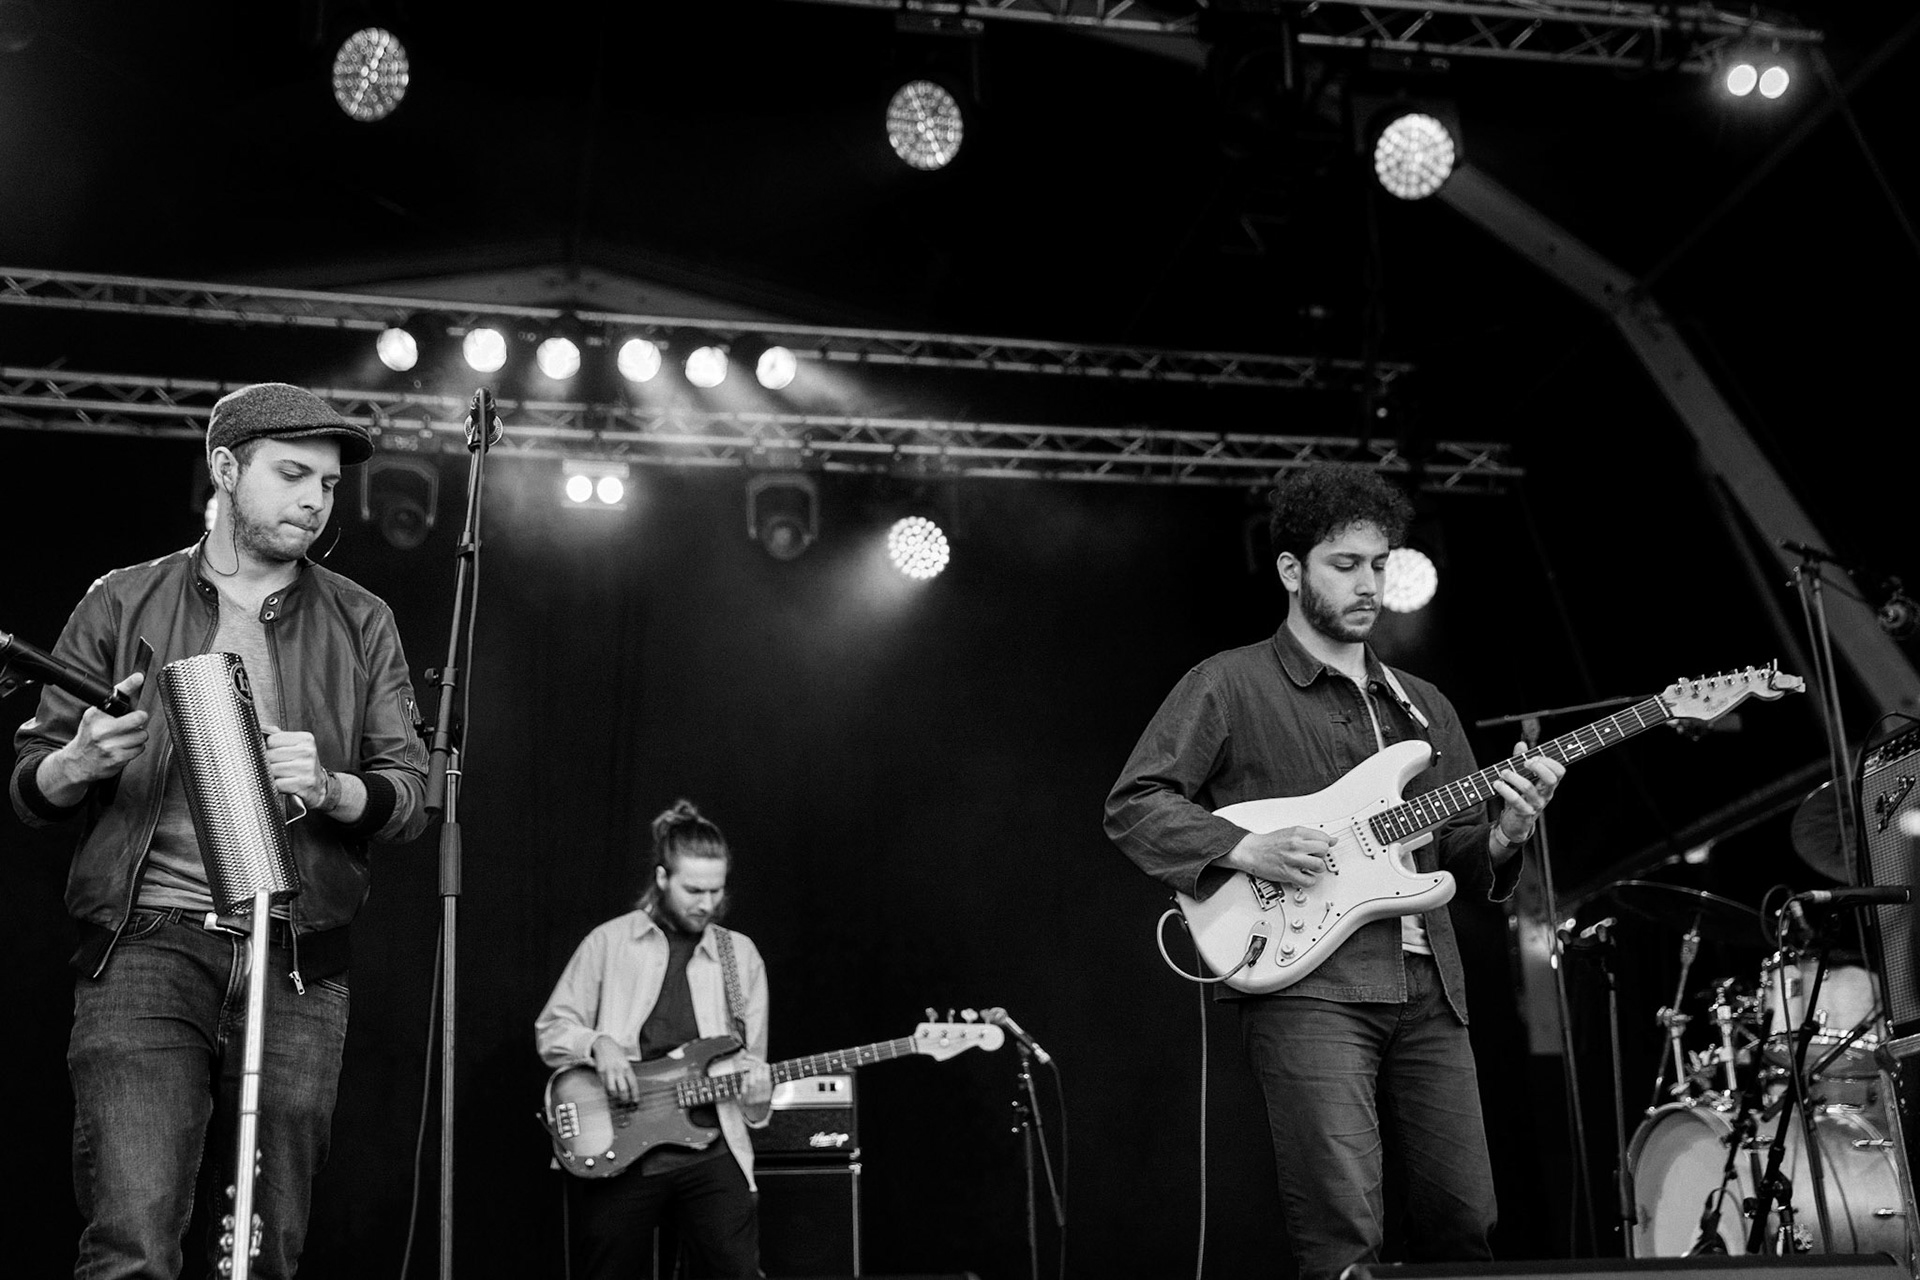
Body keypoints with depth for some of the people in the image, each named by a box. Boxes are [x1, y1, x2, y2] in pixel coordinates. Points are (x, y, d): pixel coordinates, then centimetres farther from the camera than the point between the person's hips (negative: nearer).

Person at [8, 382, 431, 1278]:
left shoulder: (359, 624, 13)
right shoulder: (123, 605, 11)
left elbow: (410, 795, 8)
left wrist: (330, 789, -13)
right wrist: (80, 763, -12)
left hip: (295, 965, 2)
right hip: (146, 944, -2)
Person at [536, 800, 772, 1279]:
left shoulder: (740, 954, 10)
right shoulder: (608, 942, 3)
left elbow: (749, 1058, 13)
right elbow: (550, 1030, 6)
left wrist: (754, 1087, -9)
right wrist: (598, 1043, -14)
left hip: (710, 1147, 2)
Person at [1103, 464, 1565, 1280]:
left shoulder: (1423, 706, 21)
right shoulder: (1230, 685, 4)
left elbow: (1462, 861, 20)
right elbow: (1132, 806, -2)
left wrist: (1502, 837, -3)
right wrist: (1245, 851, -15)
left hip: (1428, 992, 6)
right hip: (1306, 980, -6)